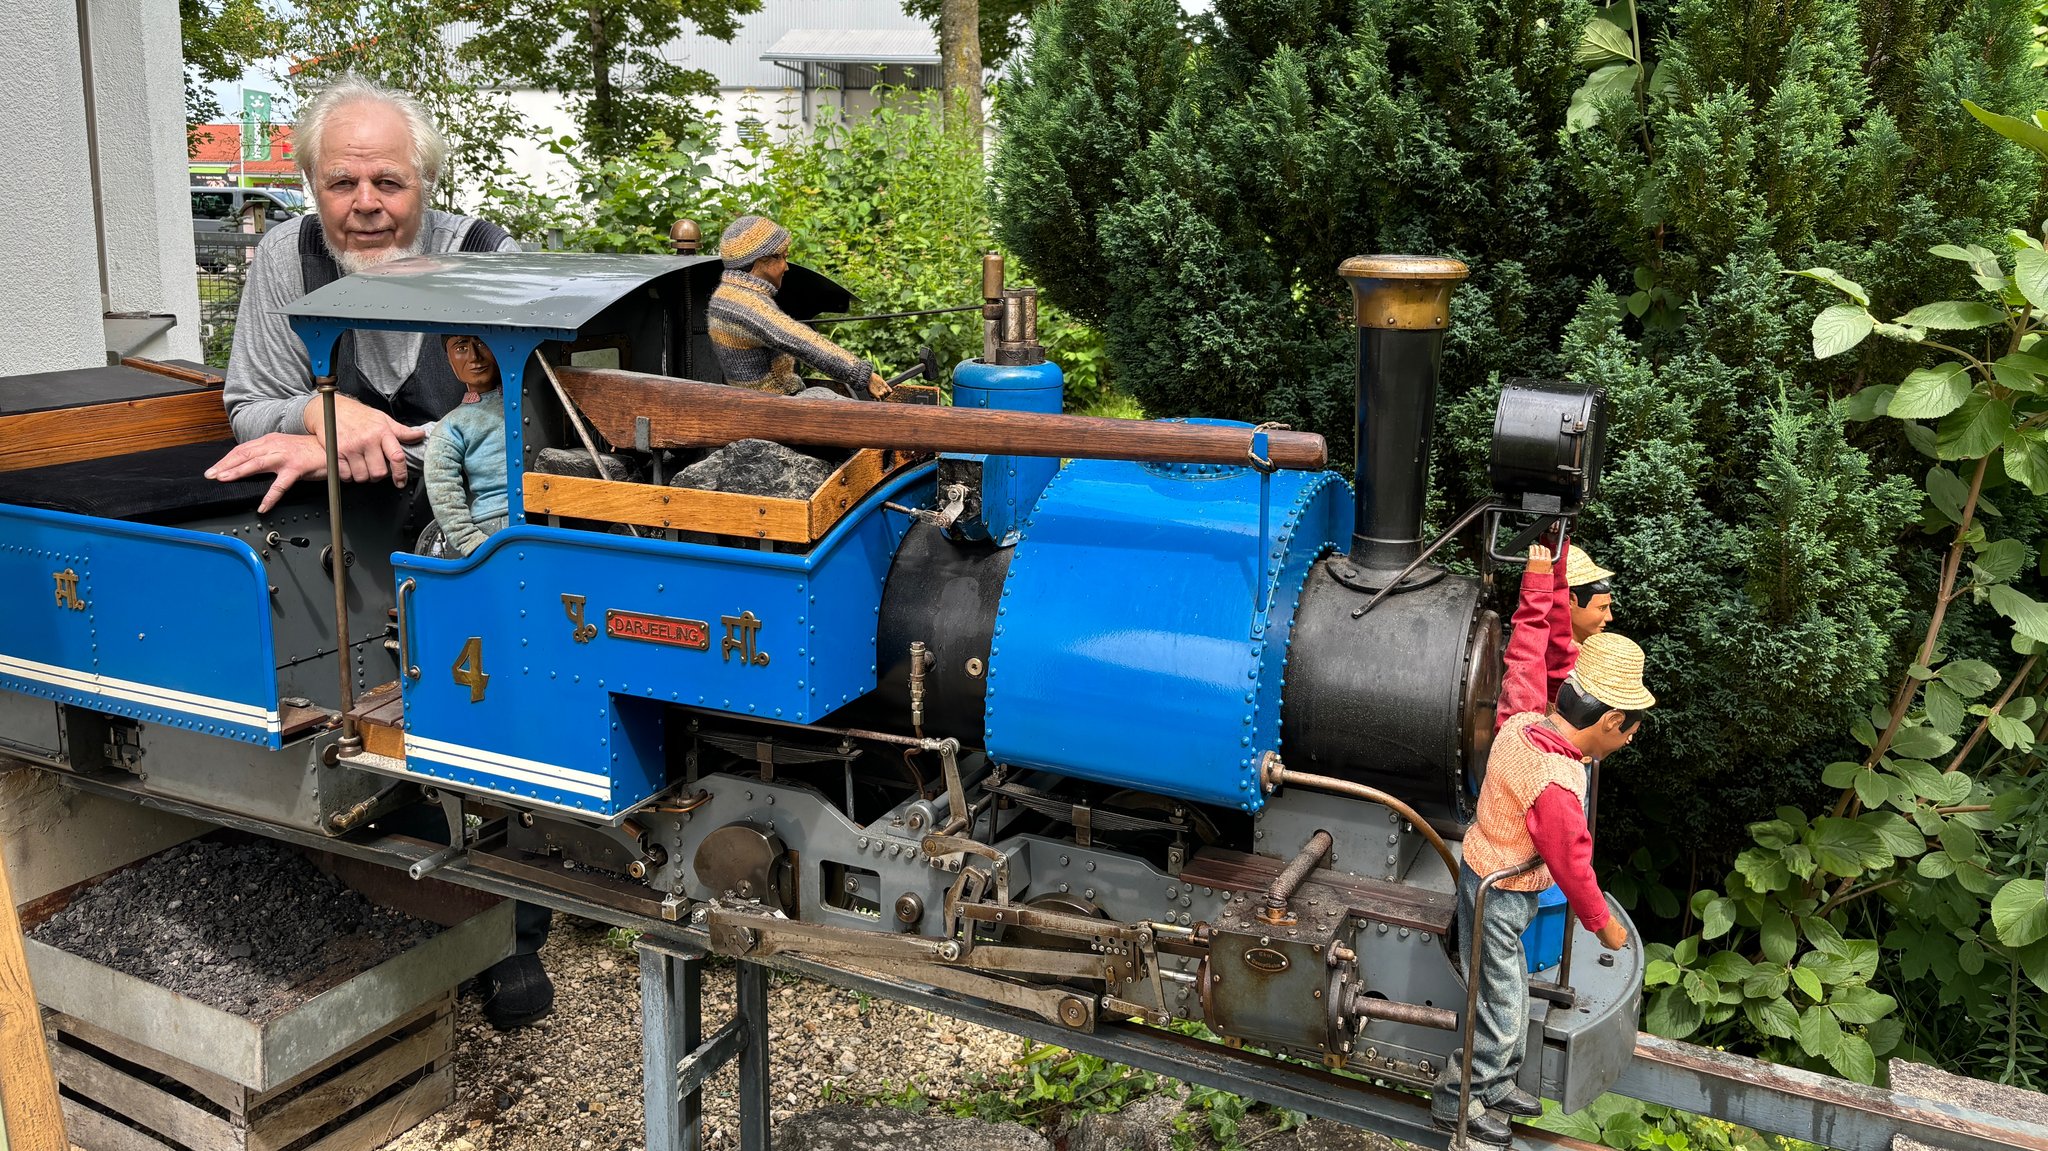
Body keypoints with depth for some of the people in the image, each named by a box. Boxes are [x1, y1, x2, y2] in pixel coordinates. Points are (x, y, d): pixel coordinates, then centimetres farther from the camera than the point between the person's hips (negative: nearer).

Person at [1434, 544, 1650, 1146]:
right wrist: (1603, 923, -5)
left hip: (1483, 870, 9)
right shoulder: (1556, 786, -33)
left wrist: (1540, 581, 9)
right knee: (1501, 1009, 8)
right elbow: (1572, 865, -21)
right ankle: (1457, 1101, 26)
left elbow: (1525, 650, 2)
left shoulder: (1522, 718, -12)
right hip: (1499, 897, -9)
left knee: (1508, 994, 23)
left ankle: (1496, 1085, 41)